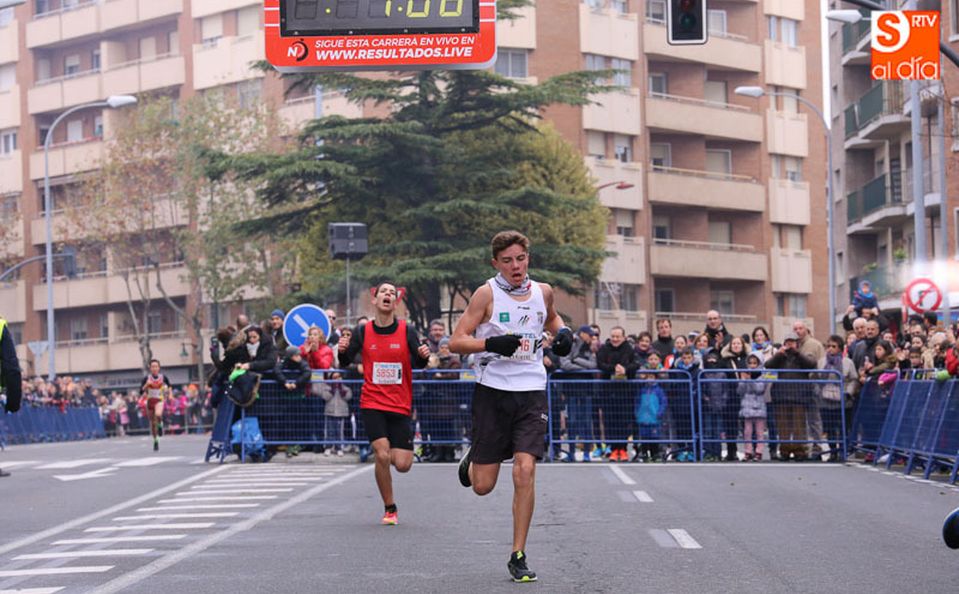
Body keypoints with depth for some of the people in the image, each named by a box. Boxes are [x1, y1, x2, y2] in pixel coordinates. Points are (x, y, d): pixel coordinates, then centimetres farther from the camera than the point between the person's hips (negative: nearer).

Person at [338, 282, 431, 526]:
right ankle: (389, 508, 3)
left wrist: (424, 356, -24)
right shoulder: (363, 331, 0)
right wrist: (343, 350, -17)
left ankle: (391, 453, 34)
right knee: (382, 454, -17)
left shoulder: (406, 330, -2)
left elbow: (419, 364, -1)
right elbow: (346, 361, 5)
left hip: (401, 405, 1)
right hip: (372, 403, -1)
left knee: (402, 465, -4)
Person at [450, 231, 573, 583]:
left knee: (525, 471, -14)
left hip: (531, 393, 2)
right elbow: (456, 342, -8)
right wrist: (492, 343, -24)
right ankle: (472, 459, 41)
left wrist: (563, 333, 9)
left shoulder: (542, 292, 7)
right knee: (482, 486, 2)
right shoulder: (487, 294, -5)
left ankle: (518, 556, -4)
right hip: (492, 392, -2)